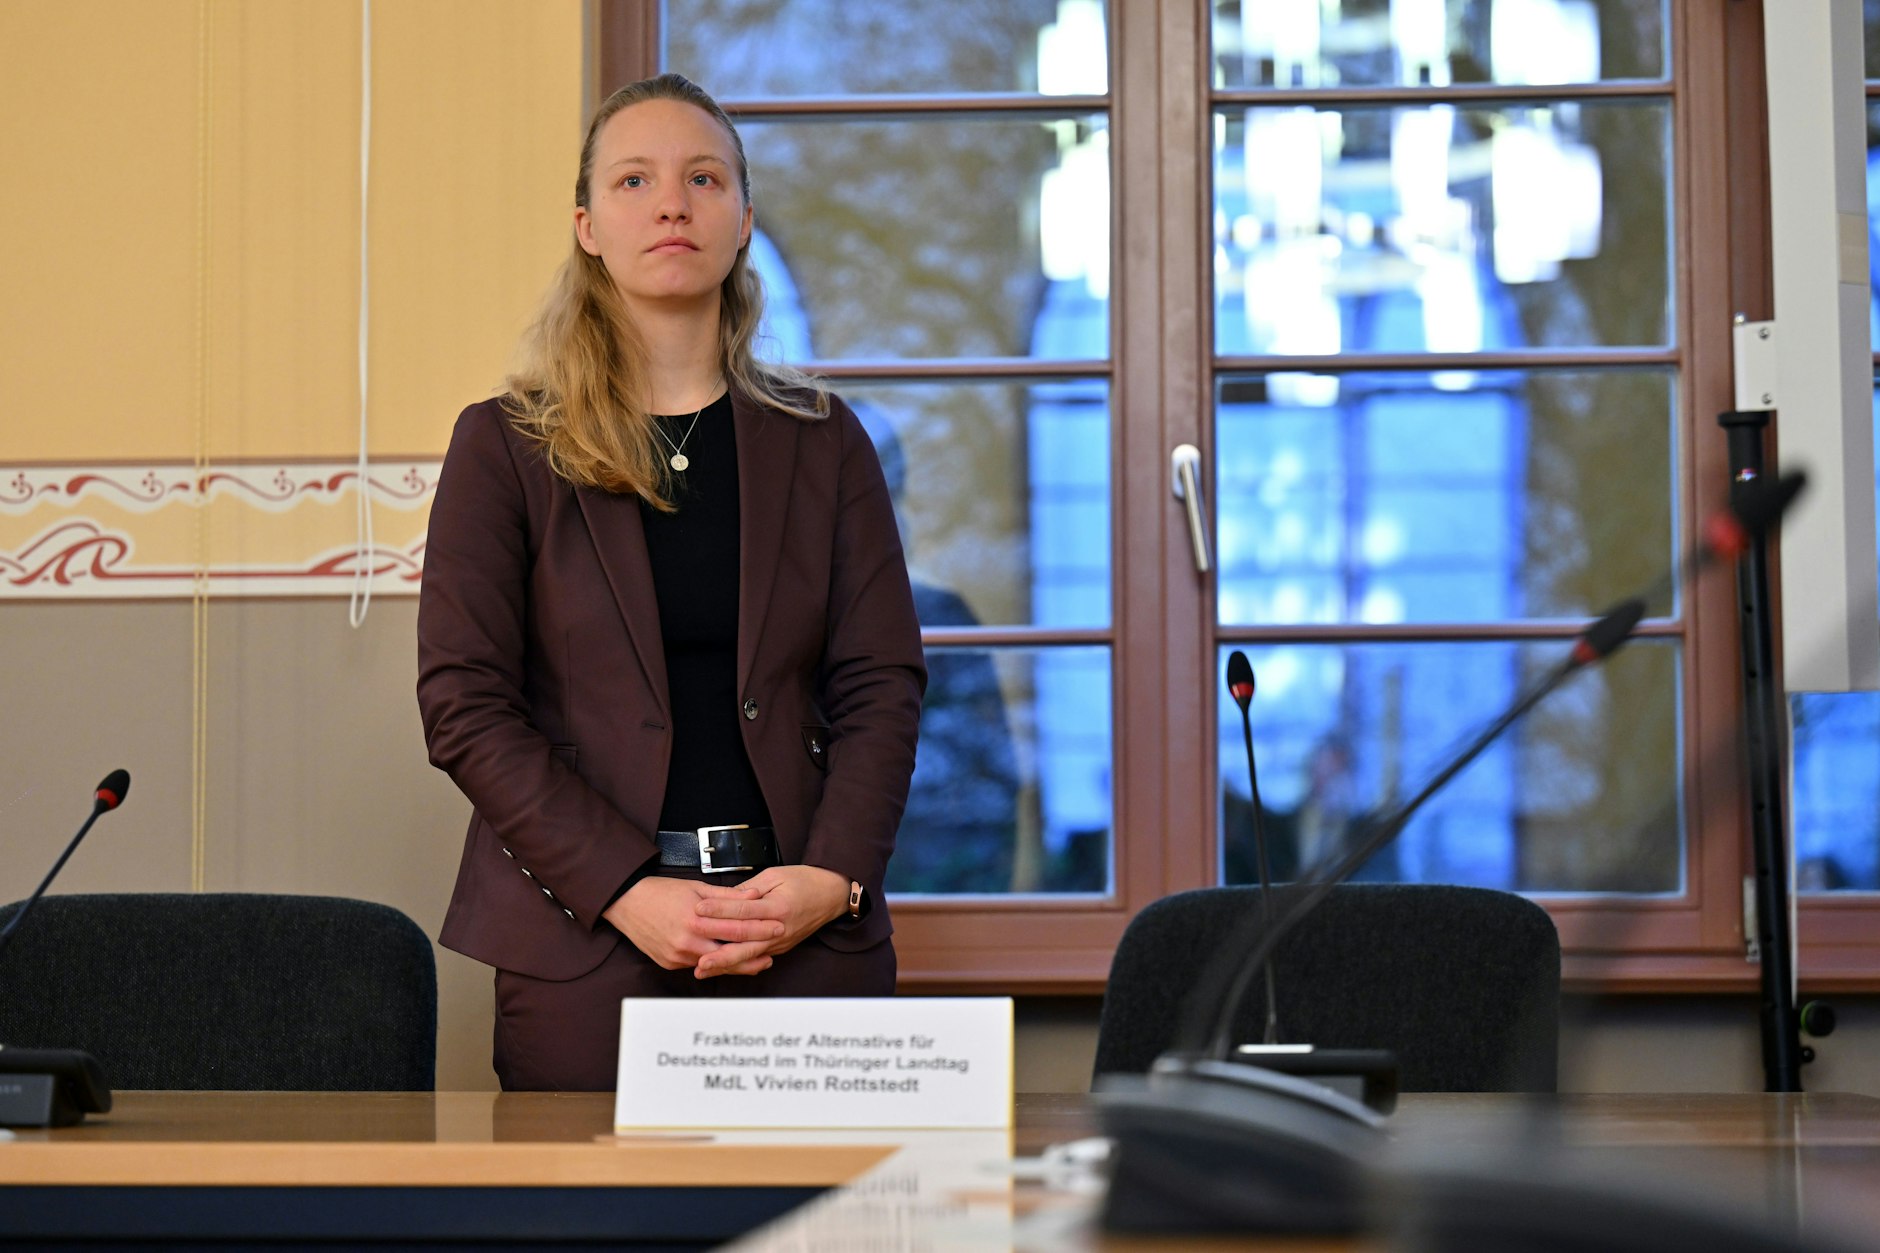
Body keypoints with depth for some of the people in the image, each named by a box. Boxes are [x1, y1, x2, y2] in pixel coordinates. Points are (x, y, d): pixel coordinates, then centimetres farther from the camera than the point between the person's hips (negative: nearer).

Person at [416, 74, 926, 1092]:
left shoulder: (822, 444, 11)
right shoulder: (504, 447, 4)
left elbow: (880, 685, 6)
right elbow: (464, 704, -4)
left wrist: (834, 876, -11)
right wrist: (626, 891, -14)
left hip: (806, 936, 2)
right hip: (581, 948, -2)